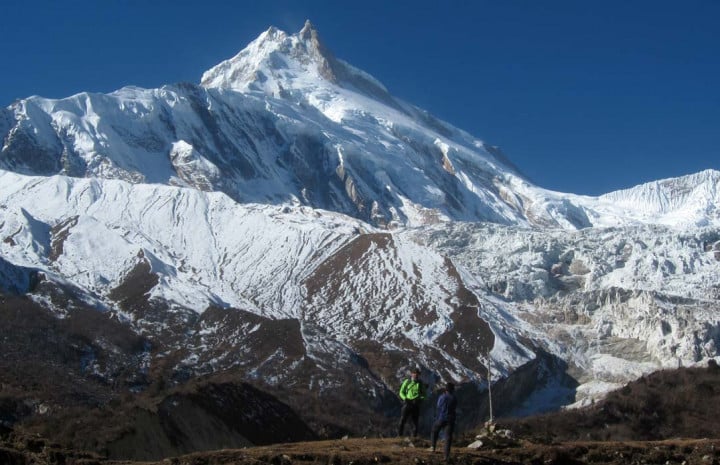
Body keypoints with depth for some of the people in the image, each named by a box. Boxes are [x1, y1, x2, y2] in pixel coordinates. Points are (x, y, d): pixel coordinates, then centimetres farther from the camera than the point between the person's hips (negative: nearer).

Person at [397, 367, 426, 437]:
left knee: (415, 422, 4)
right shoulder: (407, 381, 5)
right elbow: (401, 392, 8)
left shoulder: (420, 383, 7)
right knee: (403, 420, -13)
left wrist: (419, 399, -10)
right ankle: (399, 435, -10)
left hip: (416, 404, 2)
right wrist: (405, 398, -11)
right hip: (407, 403, -2)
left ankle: (414, 436, 12)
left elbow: (423, 395, 11)